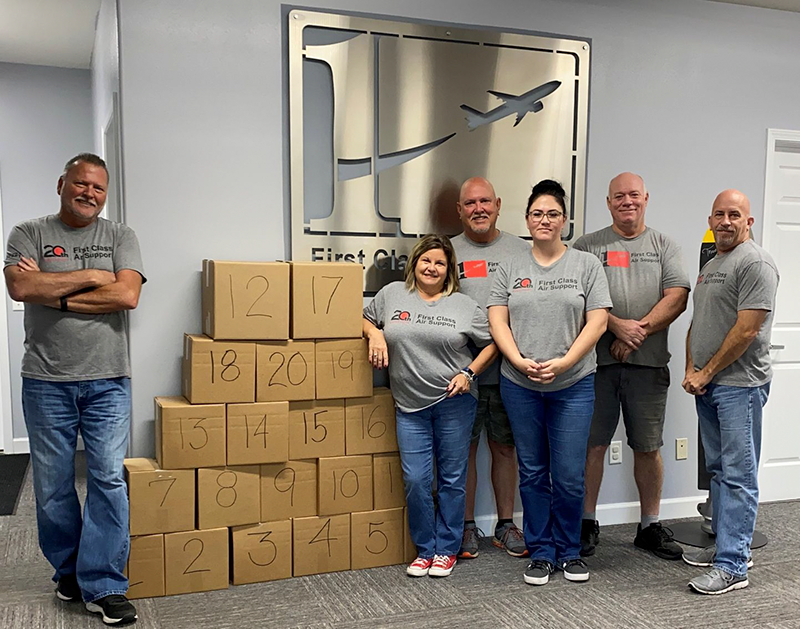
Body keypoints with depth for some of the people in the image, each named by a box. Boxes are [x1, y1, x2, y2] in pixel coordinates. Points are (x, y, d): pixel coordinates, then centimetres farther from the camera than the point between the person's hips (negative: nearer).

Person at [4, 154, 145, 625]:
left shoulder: (121, 236, 6)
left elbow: (127, 295, -10)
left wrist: (54, 293, -9)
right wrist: (89, 276, -10)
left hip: (107, 380, 0)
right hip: (46, 381, 1)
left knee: (109, 480, -3)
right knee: (53, 484, 9)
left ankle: (103, 585, 6)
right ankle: (68, 571, 28)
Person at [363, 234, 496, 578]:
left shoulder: (465, 306, 2)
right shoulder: (392, 294, 6)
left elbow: (492, 343, 7)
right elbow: (365, 319, 18)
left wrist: (469, 373, -4)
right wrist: (374, 334, -3)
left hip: (454, 402, -1)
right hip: (410, 406, 1)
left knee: (451, 479, 7)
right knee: (415, 480, 1)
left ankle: (446, 550, 23)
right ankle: (425, 549, 21)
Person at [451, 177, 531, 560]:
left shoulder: (522, 251, 8)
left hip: (508, 368, 1)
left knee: (504, 447, 10)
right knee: (464, 448, 5)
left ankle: (506, 525, 22)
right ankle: (467, 527, 17)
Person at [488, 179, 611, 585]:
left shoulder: (587, 265, 3)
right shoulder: (510, 270, 8)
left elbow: (597, 322, -4)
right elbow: (497, 321, 2)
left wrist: (563, 363, -15)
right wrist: (521, 362, -13)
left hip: (573, 385, -1)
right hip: (519, 385, 2)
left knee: (569, 476, 1)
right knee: (532, 473, 9)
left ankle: (569, 552, 22)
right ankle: (540, 553, 23)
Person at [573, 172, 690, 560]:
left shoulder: (665, 247, 11)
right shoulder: (587, 246, 7)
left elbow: (677, 297, 0)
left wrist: (639, 331, -12)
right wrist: (617, 325, -16)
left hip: (648, 362, 1)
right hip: (597, 359, -1)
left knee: (648, 447, 8)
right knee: (593, 444, 2)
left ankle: (649, 527, 21)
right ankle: (587, 524, 15)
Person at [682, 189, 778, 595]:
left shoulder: (755, 263, -11)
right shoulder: (710, 265, 18)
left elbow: (747, 330, -17)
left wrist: (706, 373, -11)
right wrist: (691, 370, 7)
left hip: (739, 384, -9)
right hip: (706, 384, 9)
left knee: (737, 475, -5)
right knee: (718, 470, 15)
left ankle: (732, 566, -1)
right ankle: (724, 545, 26)